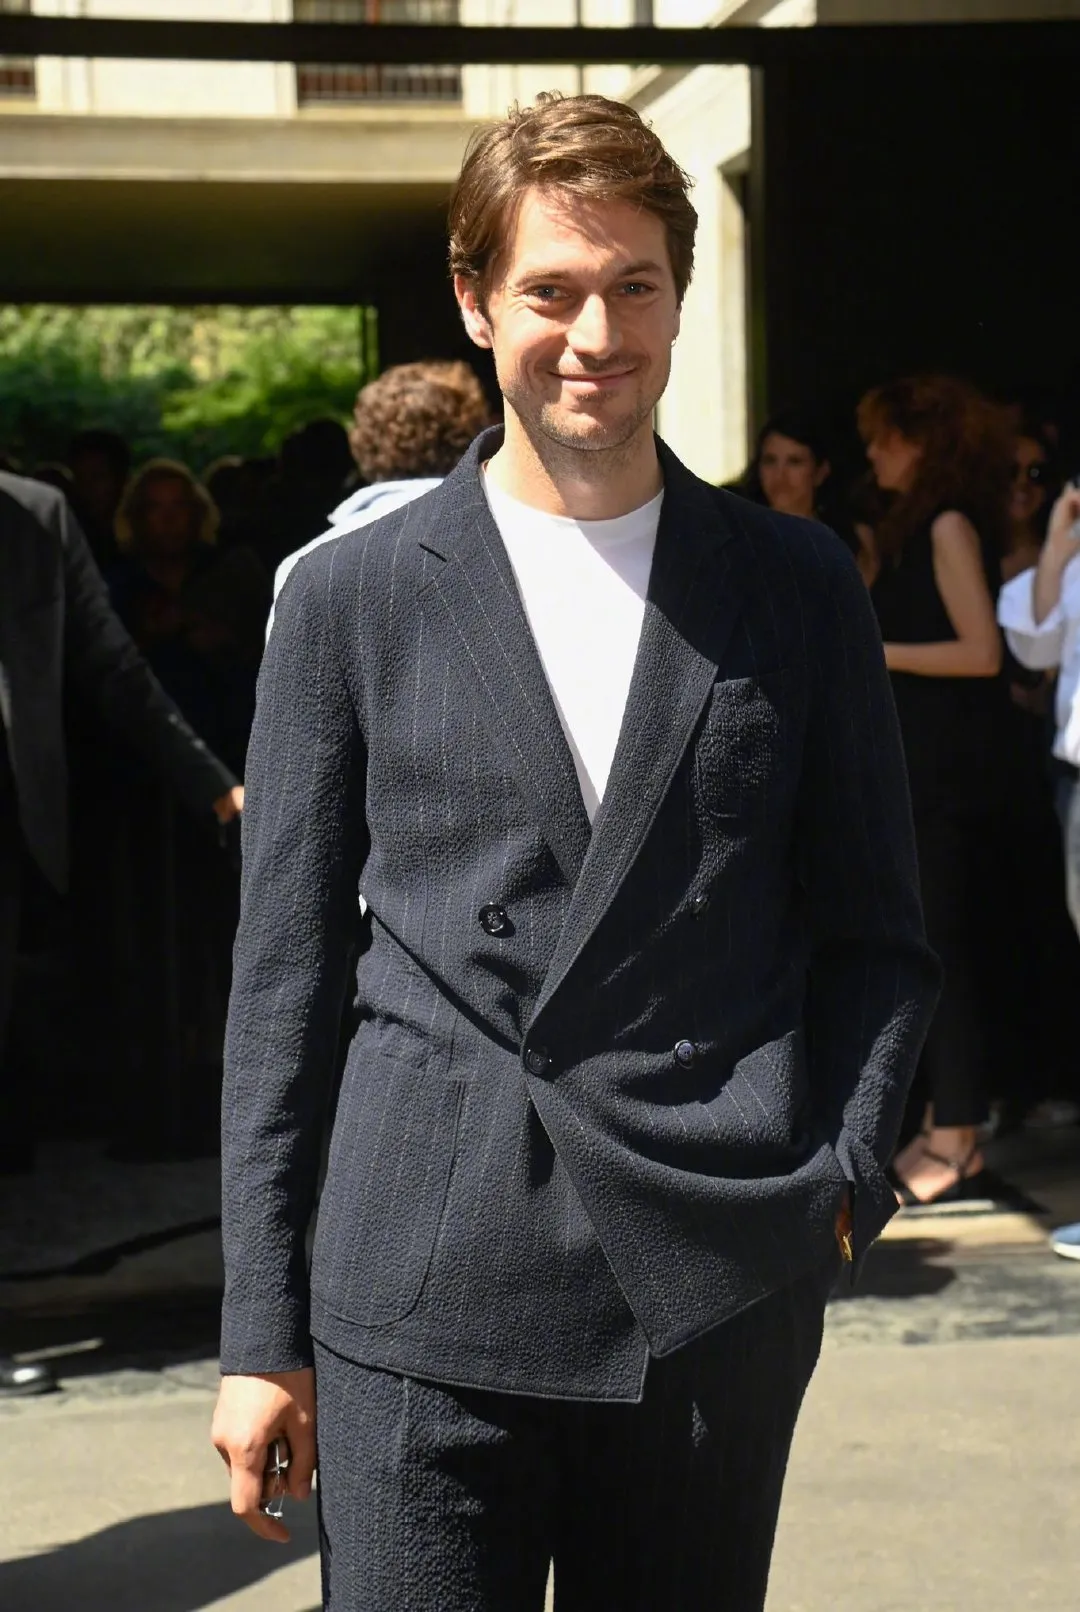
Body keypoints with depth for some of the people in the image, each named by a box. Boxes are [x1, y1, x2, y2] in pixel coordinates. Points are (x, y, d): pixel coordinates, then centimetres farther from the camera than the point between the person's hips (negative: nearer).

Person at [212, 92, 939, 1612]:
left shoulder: (798, 586, 8)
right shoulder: (351, 597, 5)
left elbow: (876, 930, 13)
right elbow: (285, 972, 6)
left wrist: (842, 1176, -3)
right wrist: (262, 1328, 3)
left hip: (717, 1298, 1)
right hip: (422, 1311, -1)